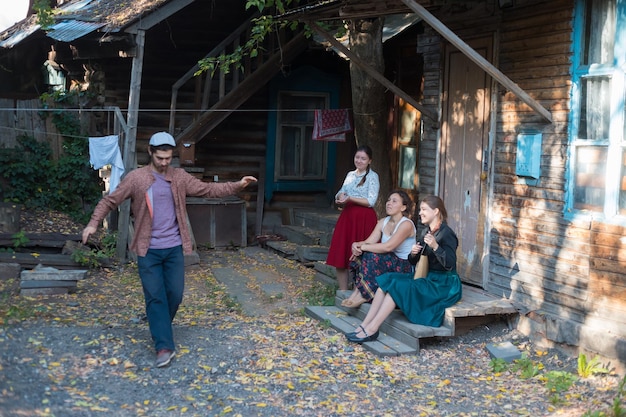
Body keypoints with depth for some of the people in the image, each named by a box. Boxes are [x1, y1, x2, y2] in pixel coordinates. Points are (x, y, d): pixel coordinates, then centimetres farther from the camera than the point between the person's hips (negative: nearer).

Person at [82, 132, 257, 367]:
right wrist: (94, 223, -14)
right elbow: (110, 200, -2)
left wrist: (238, 186, 0)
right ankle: (164, 346, -3)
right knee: (155, 297, -4)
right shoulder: (136, 178, -5)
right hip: (148, 250, -3)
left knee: (175, 294, 6)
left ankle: (159, 331, 32)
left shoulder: (180, 177, 4)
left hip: (174, 248, 3)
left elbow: (208, 189, 7)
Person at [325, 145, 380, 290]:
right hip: (347, 216, 6)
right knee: (340, 255, 4)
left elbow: (371, 201, -11)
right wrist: (340, 197, -6)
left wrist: (350, 199, -19)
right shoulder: (350, 174, 15)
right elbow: (340, 193, 17)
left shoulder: (372, 176, -3)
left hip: (364, 218, -6)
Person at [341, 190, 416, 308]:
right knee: (363, 254, -16)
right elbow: (369, 242, -2)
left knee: (374, 256, -29)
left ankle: (364, 294, -21)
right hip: (386, 263, 7)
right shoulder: (383, 222, 8)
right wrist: (357, 245, -25)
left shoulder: (406, 224, -16)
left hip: (404, 268, -7)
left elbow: (388, 246, -28)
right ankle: (358, 290, -18)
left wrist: (362, 247, -23)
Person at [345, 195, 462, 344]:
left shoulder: (446, 233, -11)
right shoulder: (427, 232, 15)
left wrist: (435, 246, -34)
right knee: (387, 279, -9)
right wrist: (413, 253, -6)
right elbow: (414, 262, 17)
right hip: (428, 278, 9)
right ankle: (364, 325, -17)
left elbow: (449, 264, -22)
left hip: (443, 284, -9)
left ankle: (372, 329, -24)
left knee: (398, 286, -25)